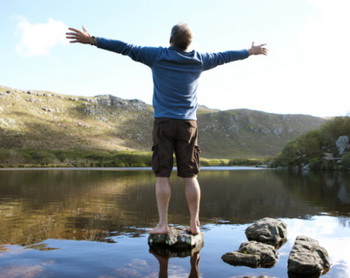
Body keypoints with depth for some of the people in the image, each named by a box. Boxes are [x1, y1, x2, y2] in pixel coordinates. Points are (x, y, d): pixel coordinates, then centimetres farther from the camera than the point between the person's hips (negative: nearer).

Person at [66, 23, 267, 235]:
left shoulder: (157, 56, 0)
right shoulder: (199, 60, 8)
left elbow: (126, 48, -1)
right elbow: (223, 56, 21)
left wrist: (92, 40, 4)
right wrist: (251, 52, 38)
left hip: (164, 122, -2)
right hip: (189, 123, 2)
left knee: (162, 176, 1)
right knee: (190, 177, 4)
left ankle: (163, 224, 2)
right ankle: (195, 224, 9)